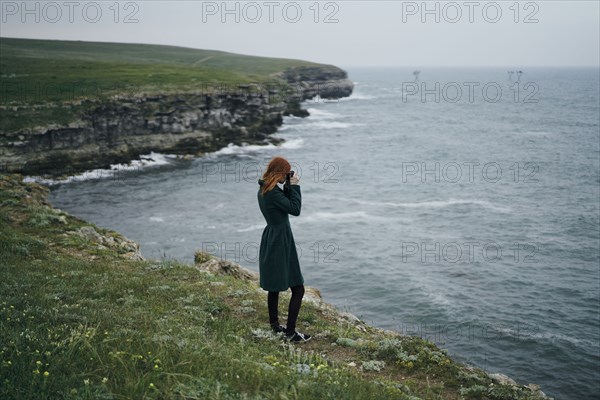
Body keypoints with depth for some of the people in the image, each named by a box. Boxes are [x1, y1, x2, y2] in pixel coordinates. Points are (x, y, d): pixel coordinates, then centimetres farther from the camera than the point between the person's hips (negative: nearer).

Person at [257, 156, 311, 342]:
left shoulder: (263, 190, 9)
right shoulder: (273, 192, -22)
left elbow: (285, 204, 15)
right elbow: (295, 209, -19)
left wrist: (289, 187, 6)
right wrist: (295, 186, -12)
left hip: (271, 241, 11)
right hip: (280, 242, -11)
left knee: (274, 286, 19)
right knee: (298, 289, -3)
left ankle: (275, 325, 29)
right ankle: (290, 332, 1)